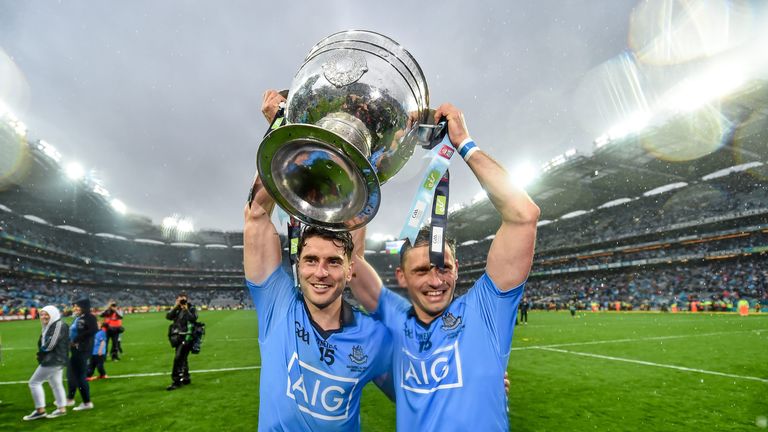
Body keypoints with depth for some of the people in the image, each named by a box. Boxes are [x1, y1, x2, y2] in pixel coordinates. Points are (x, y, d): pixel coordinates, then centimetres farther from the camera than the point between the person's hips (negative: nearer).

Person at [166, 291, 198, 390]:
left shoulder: (192, 308, -3)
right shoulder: (176, 309, 11)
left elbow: (193, 318, -18)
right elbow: (168, 317, -4)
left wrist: (186, 309, -17)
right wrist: (175, 307, -11)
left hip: (186, 337, -6)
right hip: (178, 337, 6)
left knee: (178, 358, -13)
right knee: (182, 359, 16)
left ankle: (176, 381, -6)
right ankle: (186, 378, 29)